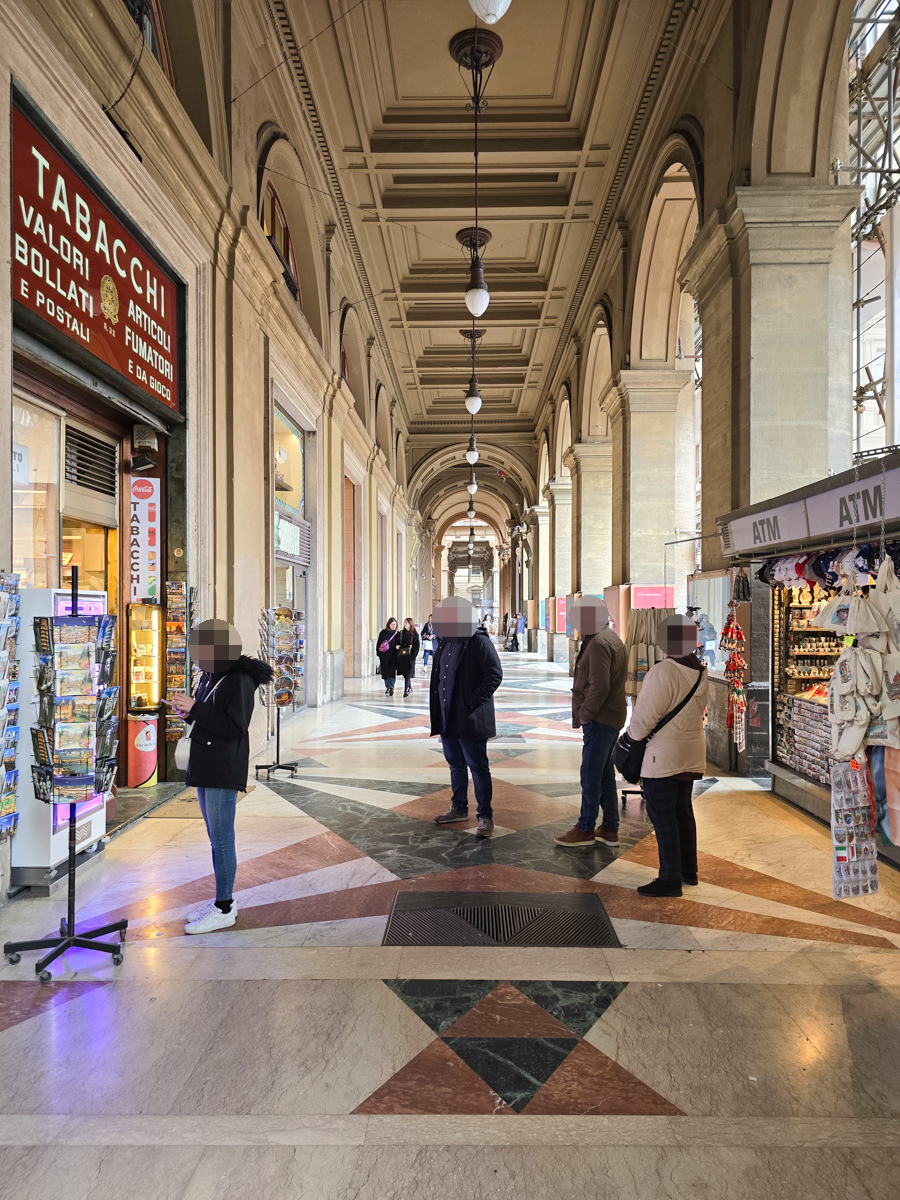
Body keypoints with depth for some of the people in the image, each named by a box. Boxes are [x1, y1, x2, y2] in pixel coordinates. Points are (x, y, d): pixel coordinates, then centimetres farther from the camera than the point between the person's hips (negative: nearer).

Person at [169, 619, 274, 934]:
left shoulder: (240, 681, -15)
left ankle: (224, 909, 9)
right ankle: (224, 898, 29)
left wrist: (195, 708, -21)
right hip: (205, 768, 9)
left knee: (222, 840, -2)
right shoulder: (209, 677, 11)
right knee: (216, 838, 17)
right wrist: (188, 713, 0)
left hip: (224, 772, -9)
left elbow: (235, 727, -23)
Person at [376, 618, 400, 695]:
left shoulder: (397, 634, 5)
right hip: (384, 656, 0)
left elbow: (398, 644, 11)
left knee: (392, 671, -10)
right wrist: (378, 653, -4)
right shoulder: (383, 633, 1)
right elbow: (378, 644, 3)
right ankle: (388, 687, 17)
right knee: (385, 672, 5)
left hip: (393, 656, 0)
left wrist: (398, 646, -11)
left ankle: (391, 688, -13)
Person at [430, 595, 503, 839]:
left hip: (470, 720, -8)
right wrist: (438, 705, 10)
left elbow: (494, 674, -18)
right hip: (447, 718, 8)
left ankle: (485, 816, 8)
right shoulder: (445, 643, 10)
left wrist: (474, 702, -20)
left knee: (478, 767, -1)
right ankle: (459, 808, 33)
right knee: (456, 765, 19)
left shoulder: (480, 643, -13)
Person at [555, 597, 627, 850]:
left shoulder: (599, 643, -18)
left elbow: (599, 686, -24)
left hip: (599, 720, -10)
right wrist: (583, 713, 14)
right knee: (606, 775, 15)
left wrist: (585, 713, -12)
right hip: (611, 718, 10)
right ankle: (610, 829, 23)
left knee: (591, 775, -2)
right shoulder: (612, 638, 15)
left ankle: (585, 830, 7)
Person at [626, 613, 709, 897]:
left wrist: (634, 735, 0)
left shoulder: (662, 672, -22)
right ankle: (688, 870, 30)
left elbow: (646, 715, -18)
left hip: (663, 755, -8)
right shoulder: (700, 673, 3)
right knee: (683, 810, 19)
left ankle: (670, 879, 6)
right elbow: (698, 709, 12)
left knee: (663, 815, 0)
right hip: (691, 753, 8)